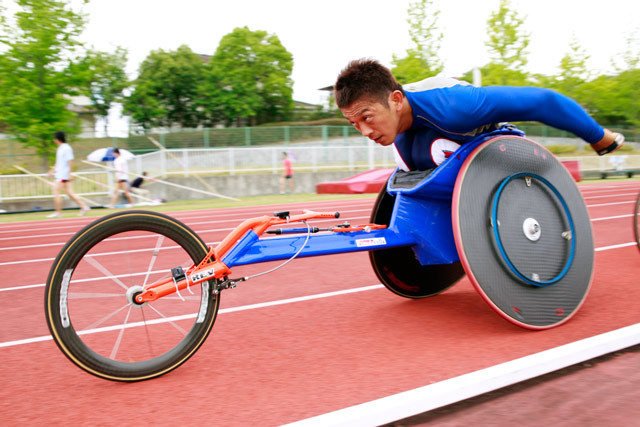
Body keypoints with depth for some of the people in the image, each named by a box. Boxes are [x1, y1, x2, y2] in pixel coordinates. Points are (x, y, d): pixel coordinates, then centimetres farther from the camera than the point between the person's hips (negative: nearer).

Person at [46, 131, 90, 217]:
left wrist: (69, 174, -20)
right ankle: (83, 207, 10)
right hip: (59, 174, 9)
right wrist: (52, 170, 27)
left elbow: (69, 162, -17)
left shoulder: (66, 148, -13)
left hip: (63, 175, -9)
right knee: (69, 193, 8)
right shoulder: (60, 148, 16)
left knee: (56, 192, -7)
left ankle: (58, 212, -2)